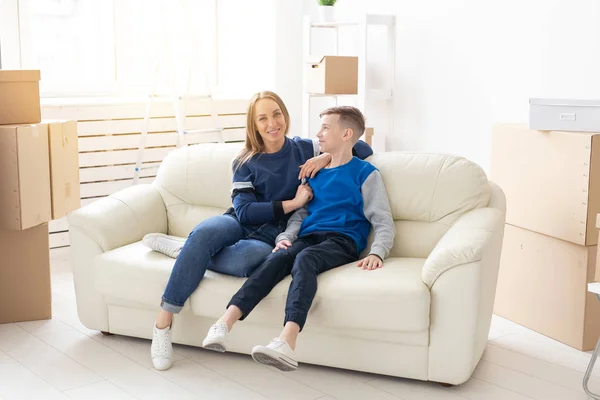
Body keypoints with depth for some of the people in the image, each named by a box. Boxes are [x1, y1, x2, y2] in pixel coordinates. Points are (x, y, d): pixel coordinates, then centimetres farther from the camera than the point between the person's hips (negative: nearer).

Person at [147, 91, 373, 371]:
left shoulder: (304, 149, 11)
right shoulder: (246, 163, 10)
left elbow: (364, 149, 12)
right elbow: (244, 211, -3)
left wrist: (328, 156, -6)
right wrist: (292, 203, -8)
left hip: (271, 236, -1)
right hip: (240, 224, 1)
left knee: (244, 258, -40)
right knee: (205, 232, -37)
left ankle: (183, 249, -13)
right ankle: (163, 323, -32)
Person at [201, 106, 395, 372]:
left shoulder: (365, 173, 8)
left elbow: (383, 222, 1)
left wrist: (376, 252, -17)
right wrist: (287, 236, -1)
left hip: (343, 241, -4)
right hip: (308, 236, 5)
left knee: (305, 259, -36)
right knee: (278, 257, -29)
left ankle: (286, 343, -58)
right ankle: (224, 324, -45)